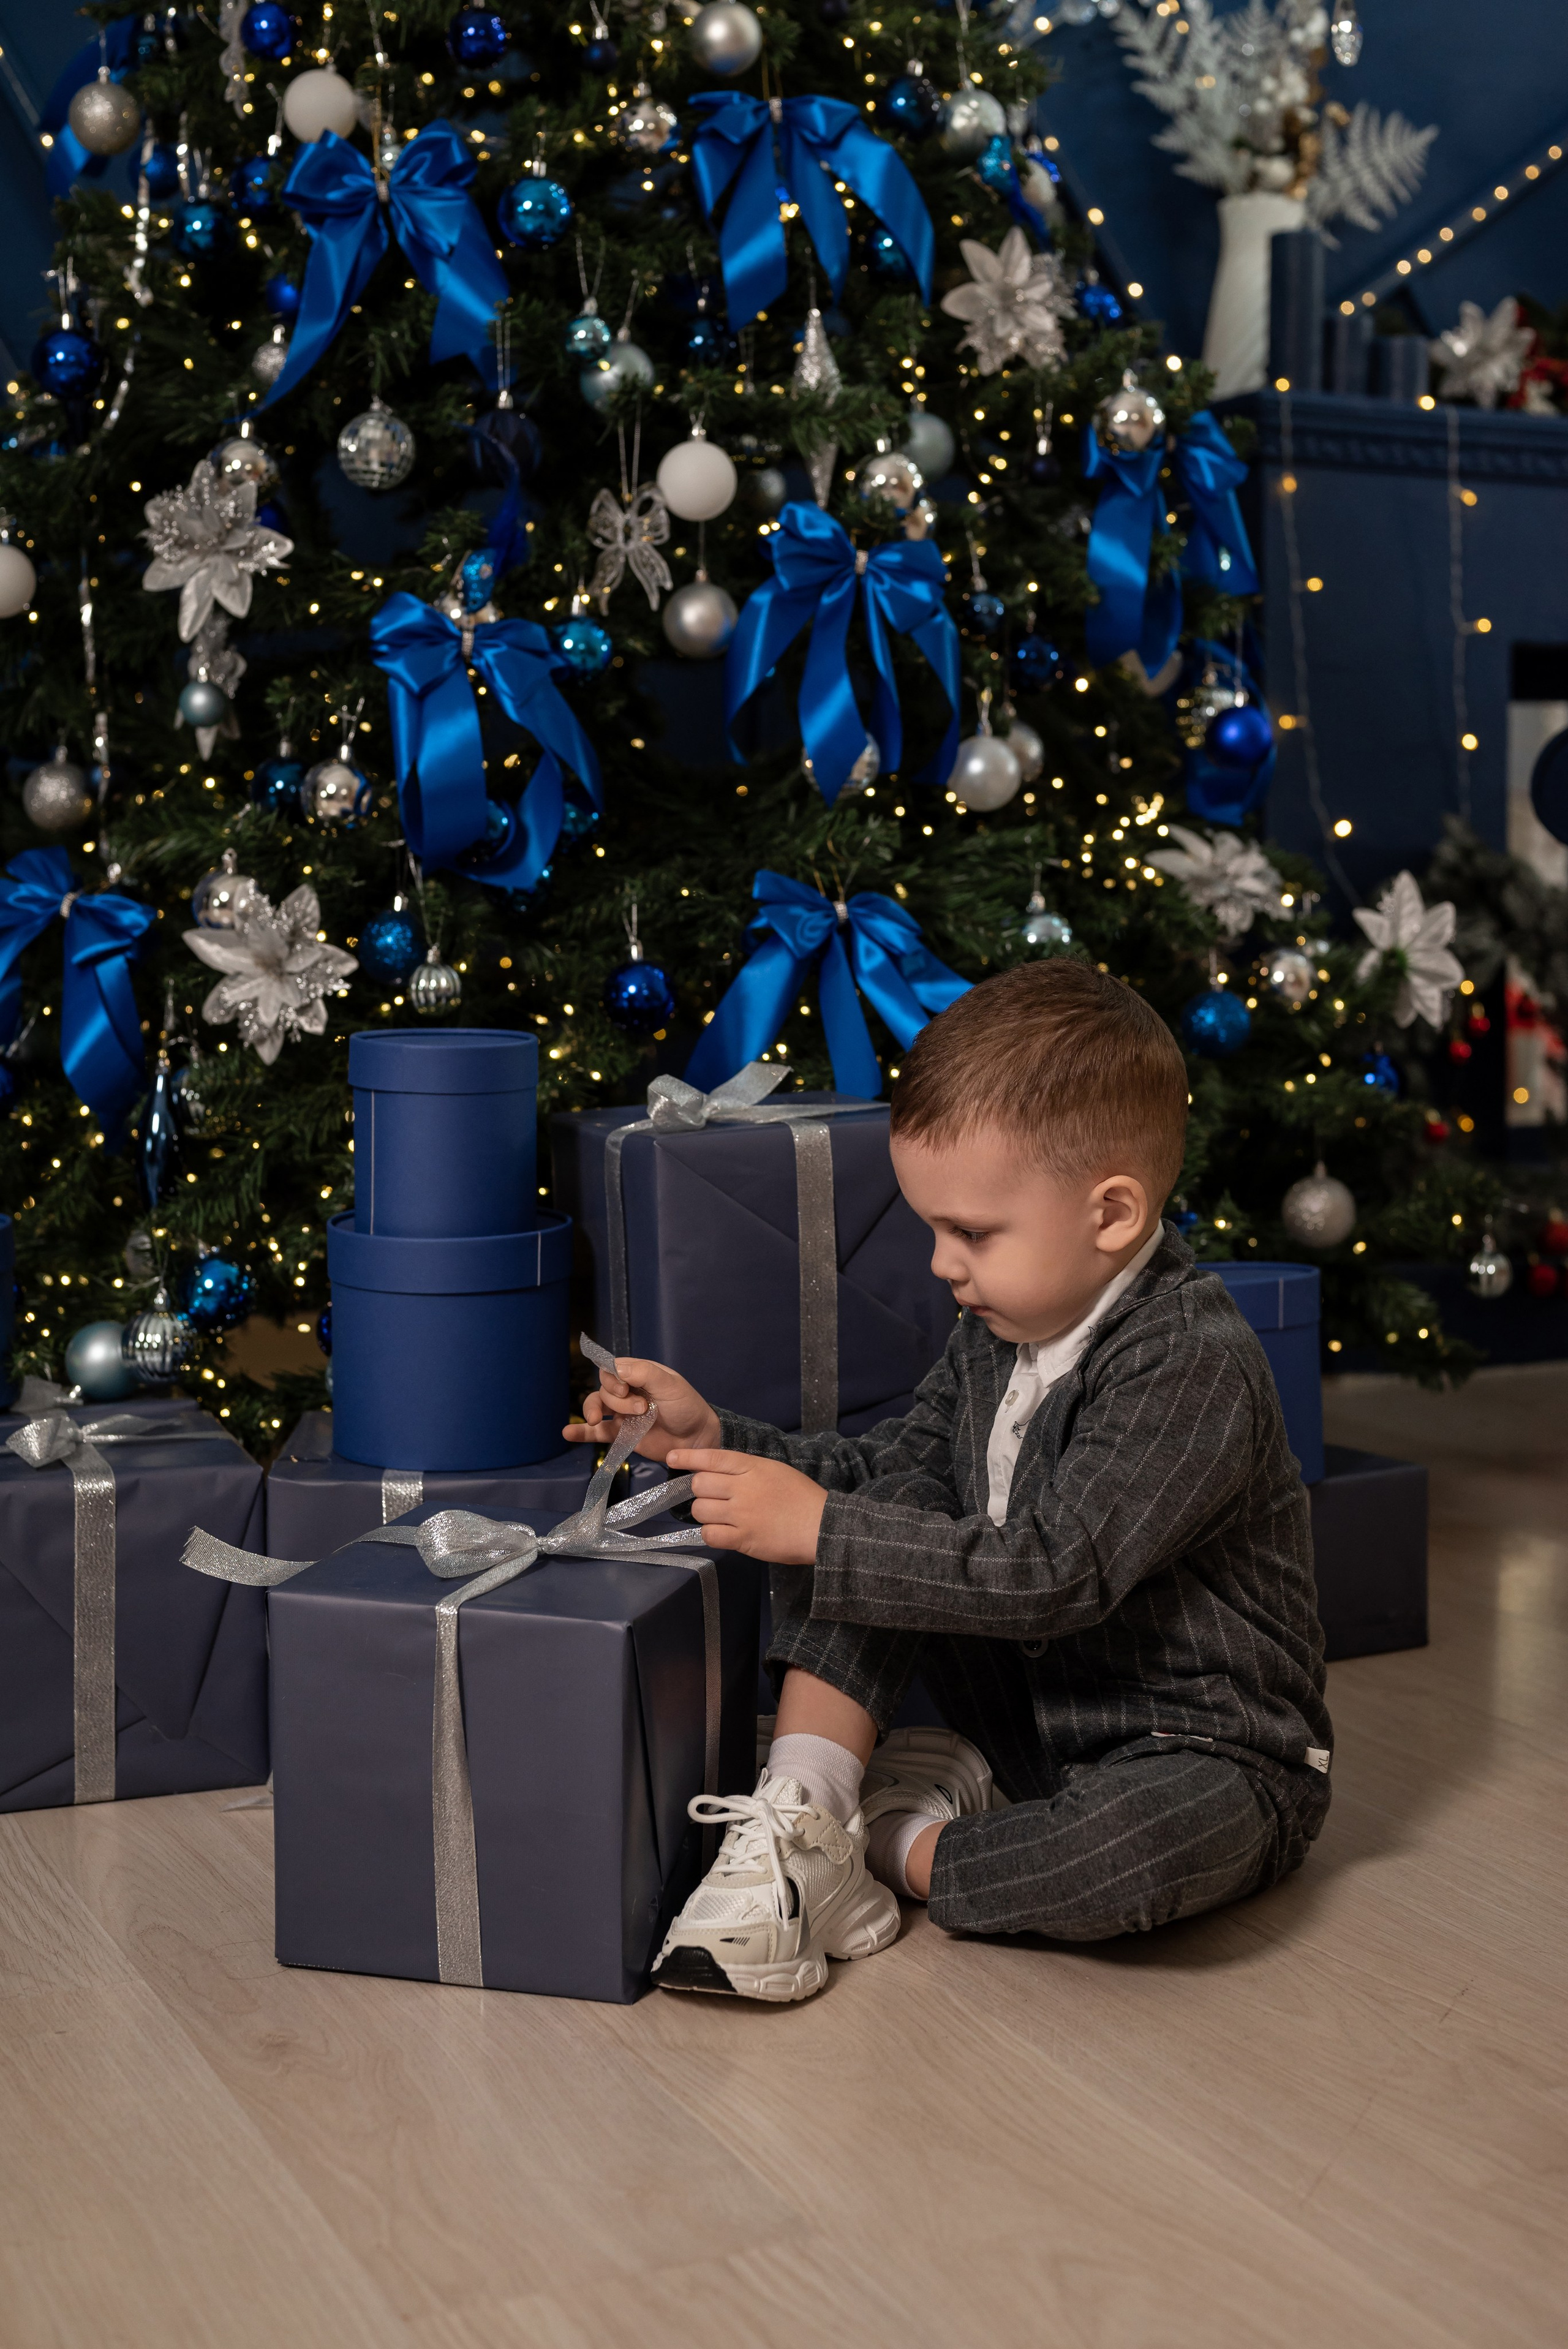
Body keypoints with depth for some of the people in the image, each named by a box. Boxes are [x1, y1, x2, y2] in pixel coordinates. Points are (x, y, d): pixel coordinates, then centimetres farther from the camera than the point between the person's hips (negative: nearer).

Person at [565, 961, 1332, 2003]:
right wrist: (715, 1439, 2)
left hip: (1203, 1753, -7)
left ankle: (898, 1845, -15)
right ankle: (804, 1812, -16)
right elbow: (897, 1463, 15)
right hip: (1028, 1710, 7)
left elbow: (1054, 1576, -32)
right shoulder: (1005, 1325, 1)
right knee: (876, 1497, -6)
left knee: (1163, 1838, -41)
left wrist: (821, 1530, -30)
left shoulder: (1193, 1364, -25)